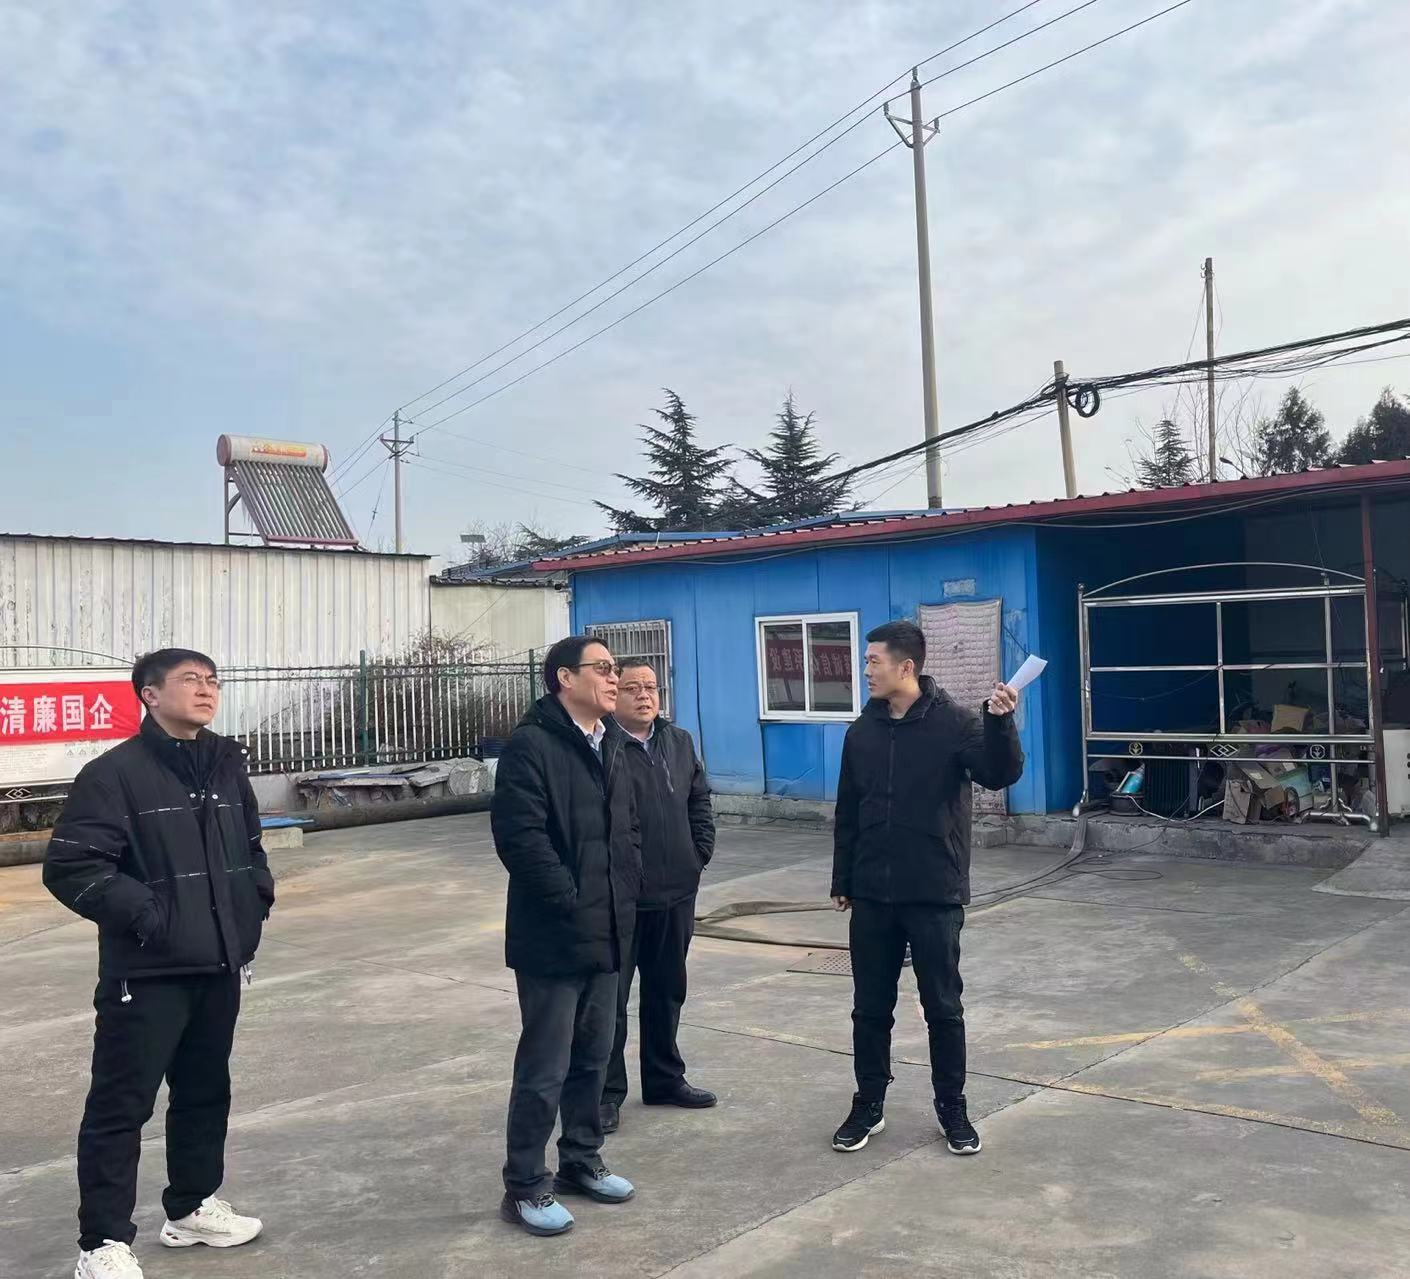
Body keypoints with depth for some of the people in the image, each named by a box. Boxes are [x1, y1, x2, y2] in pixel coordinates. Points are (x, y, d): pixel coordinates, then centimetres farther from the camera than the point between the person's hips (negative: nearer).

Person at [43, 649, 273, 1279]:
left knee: (205, 1092, 18)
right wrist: (141, 912, -21)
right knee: (121, 1104, 2)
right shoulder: (115, 773, -13)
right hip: (146, 973, -7)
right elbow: (68, 866, -17)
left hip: (220, 967, 7)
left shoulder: (227, 767, 9)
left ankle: (192, 1207, 36)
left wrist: (256, 898, 7)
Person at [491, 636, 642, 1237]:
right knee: (545, 1068, 1)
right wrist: (572, 902, -18)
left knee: (593, 1057, 18)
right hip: (553, 936, -8)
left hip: (607, 932, 8)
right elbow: (520, 836, -21)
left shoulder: (610, 745, 13)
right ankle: (525, 1188, 15)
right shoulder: (531, 744, -14)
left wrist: (626, 891, 6)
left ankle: (581, 1162, 33)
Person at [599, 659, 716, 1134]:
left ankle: (665, 1079, 33)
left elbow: (699, 801, 18)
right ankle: (607, 1091, 17)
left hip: (676, 893, 7)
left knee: (667, 991, 18)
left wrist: (700, 852, 8)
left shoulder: (679, 742, 10)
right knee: (610, 996, 3)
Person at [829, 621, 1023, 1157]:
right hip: (872, 897, 4)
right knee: (870, 1008, 11)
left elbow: (1000, 774, -21)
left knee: (943, 1008, 7)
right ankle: (868, 1106, 26)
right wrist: (842, 881, 12)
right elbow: (847, 814, 11)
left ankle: (953, 1109, 23)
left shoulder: (954, 722, -8)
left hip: (935, 896, -4)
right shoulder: (862, 731, 5)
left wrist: (999, 722, -38)